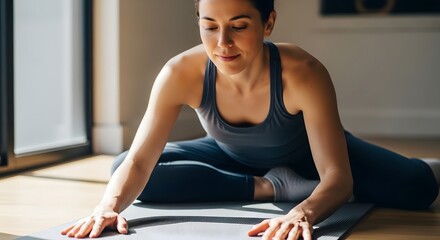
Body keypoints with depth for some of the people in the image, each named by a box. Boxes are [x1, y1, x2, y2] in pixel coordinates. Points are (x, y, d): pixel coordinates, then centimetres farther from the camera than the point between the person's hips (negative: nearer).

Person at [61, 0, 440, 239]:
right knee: (123, 171, -19)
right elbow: (139, 160, -32)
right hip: (232, 157, 3)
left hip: (306, 156, -2)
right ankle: (269, 187, -11)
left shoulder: (302, 74, -38)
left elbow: (338, 176, -42)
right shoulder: (182, 73, -32)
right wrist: (110, 206, -54)